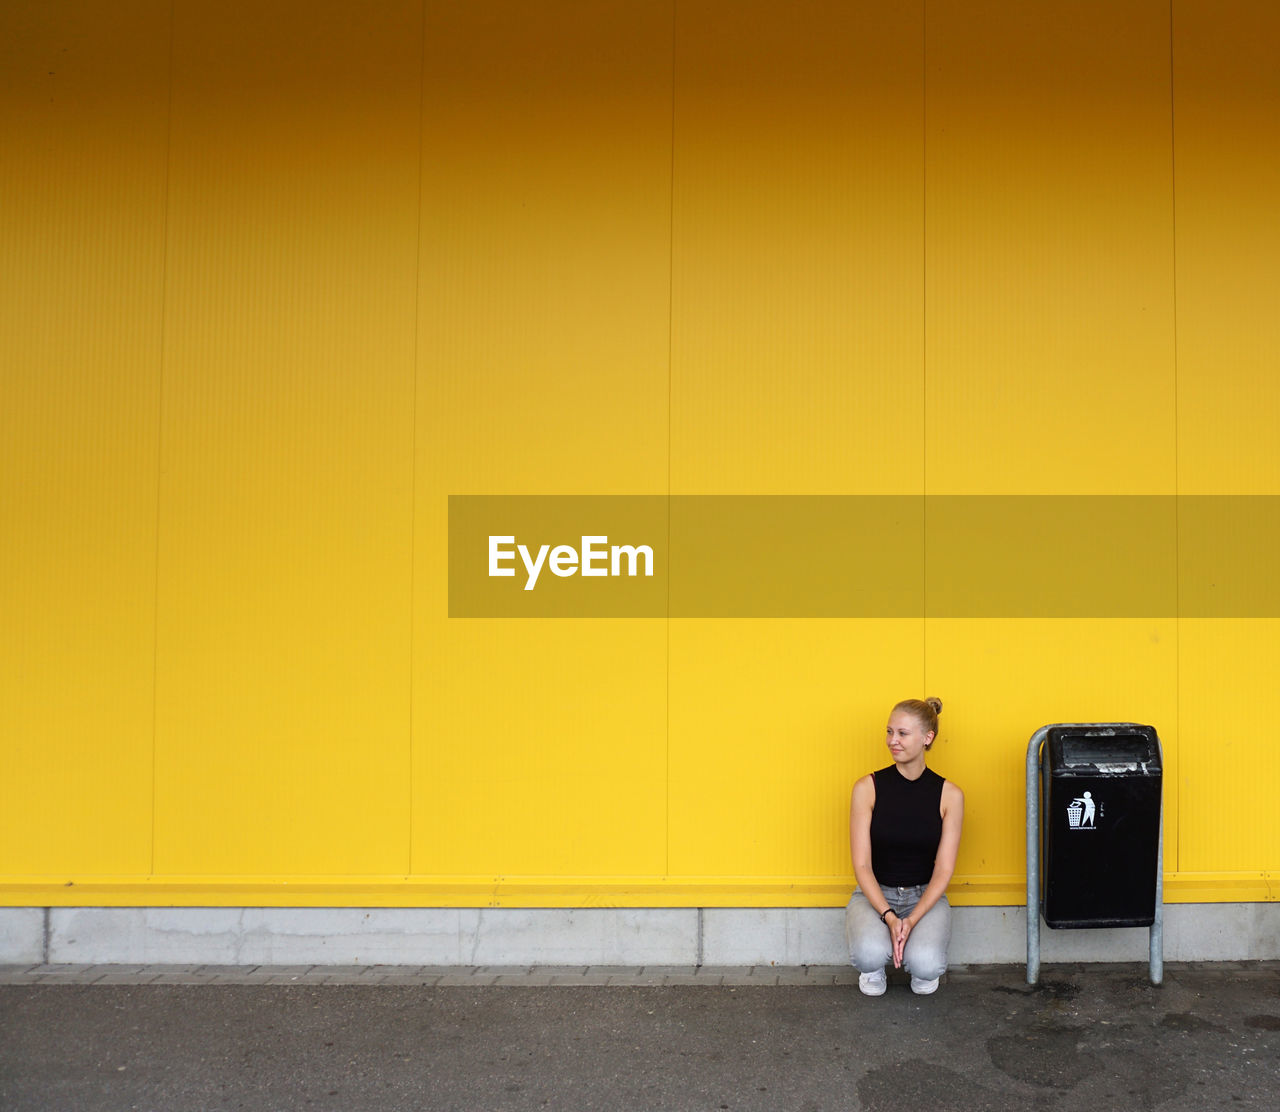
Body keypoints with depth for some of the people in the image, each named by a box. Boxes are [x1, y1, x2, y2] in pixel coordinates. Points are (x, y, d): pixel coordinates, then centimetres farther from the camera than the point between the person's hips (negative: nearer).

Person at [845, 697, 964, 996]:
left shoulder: (949, 795, -6)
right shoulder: (867, 788, -9)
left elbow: (943, 869, -7)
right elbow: (862, 864, -9)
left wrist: (912, 920, -21)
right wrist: (889, 917, -23)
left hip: (925, 895, 0)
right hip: (875, 893, 0)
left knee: (925, 965, -29)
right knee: (870, 954, -32)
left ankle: (922, 970, 10)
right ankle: (873, 968, 7)